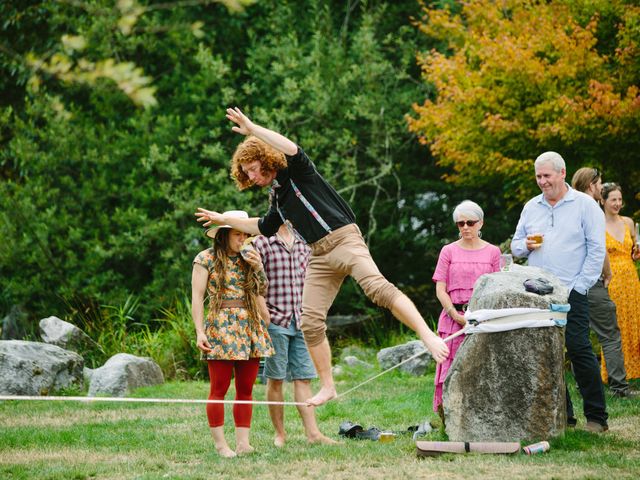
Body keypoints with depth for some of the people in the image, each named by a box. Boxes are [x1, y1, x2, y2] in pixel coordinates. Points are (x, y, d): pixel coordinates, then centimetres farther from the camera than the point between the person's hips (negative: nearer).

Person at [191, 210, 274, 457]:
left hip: (250, 327, 6)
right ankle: (220, 445, -2)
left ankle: (243, 443, 4)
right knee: (219, 389, -5)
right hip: (220, 327, -6)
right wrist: (199, 332, -11)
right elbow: (197, 296, -4)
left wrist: (258, 267, 6)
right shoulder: (206, 258, 0)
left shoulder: (247, 259, 16)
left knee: (246, 389, 3)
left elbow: (262, 293, 20)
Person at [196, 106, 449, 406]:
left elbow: (292, 150, -23)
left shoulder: (296, 173, 1)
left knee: (377, 287, -30)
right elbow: (264, 228, 39)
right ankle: (327, 387, 9)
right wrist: (224, 219, 42)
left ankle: (428, 336, -40)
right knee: (310, 321, 1)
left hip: (343, 239, -8)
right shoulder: (277, 196, 22)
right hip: (319, 256, 8)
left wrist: (253, 129, -21)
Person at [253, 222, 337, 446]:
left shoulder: (304, 244, 13)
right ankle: (280, 433, 11)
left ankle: (312, 432, 0)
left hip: (301, 321, 5)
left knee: (303, 378, 2)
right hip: (275, 319, -5)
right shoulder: (261, 243, -3)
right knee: (275, 379, 2)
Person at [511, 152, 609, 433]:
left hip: (571, 293, -5)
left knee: (579, 349, -10)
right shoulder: (531, 207, 16)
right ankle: (562, 415, 10)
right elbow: (515, 246, 21)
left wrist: (580, 286, -10)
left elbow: (596, 250, -3)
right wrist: (526, 245, -3)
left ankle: (596, 417, -3)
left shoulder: (585, 205, 1)